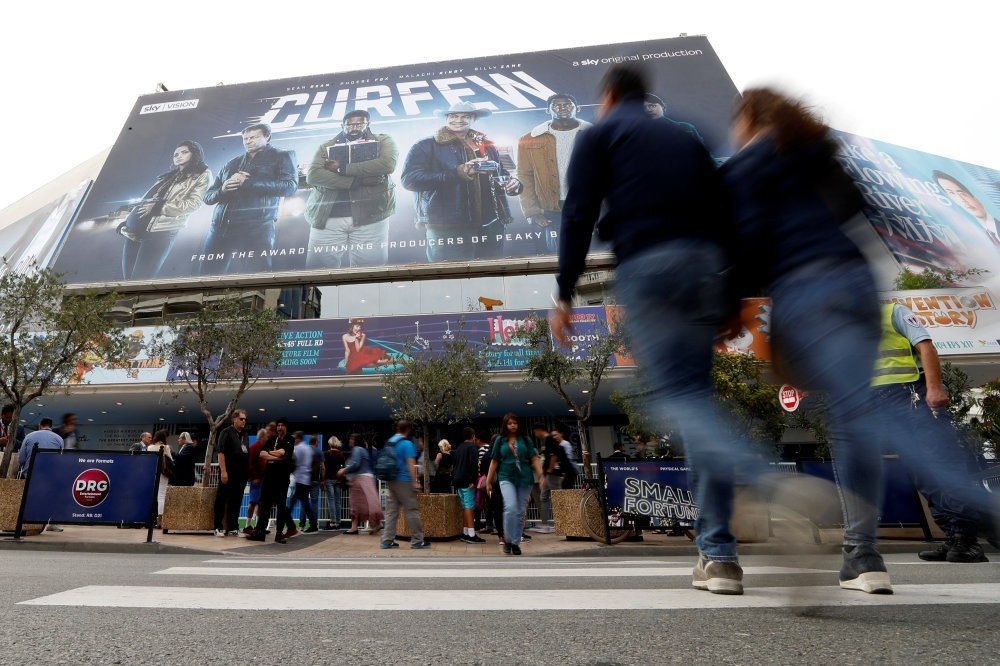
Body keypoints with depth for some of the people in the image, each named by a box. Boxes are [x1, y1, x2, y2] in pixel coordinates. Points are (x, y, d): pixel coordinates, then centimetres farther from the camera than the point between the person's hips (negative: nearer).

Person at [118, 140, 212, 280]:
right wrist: (128, 222, 9)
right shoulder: (169, 175, 25)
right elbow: (145, 199, 21)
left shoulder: (202, 175, 6)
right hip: (136, 228, 7)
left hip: (161, 231, -7)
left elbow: (193, 204, -8)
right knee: (128, 278, 4)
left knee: (140, 279, -10)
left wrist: (158, 208, -10)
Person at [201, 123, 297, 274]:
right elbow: (208, 196, 22)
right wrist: (222, 190, -2)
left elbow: (290, 186, -9)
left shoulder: (282, 157, 11)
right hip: (219, 228, 5)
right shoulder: (232, 163, 24)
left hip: (256, 228, -5)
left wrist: (247, 182, -10)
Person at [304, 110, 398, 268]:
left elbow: (387, 164, -10)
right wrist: (358, 181, -11)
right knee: (318, 270, 0)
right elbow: (312, 175, 0)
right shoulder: (326, 147, 16)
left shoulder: (383, 141, 12)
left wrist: (342, 168, -6)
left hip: (369, 214, -2)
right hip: (326, 216, 2)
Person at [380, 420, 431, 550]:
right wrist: (415, 482, -15)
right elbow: (411, 464, -16)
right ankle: (417, 541, 5)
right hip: (404, 482, -7)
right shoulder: (407, 444, -12)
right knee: (412, 511, 0)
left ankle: (387, 541, 10)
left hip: (391, 481, 7)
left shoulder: (389, 442, 11)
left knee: (391, 512, 9)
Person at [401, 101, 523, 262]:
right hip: (446, 229, -5)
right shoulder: (425, 146, -1)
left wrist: (513, 183, 0)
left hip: (490, 226, 5)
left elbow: (502, 175, 28)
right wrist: (458, 172, -22)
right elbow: (409, 179, -15)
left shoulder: (486, 146, 17)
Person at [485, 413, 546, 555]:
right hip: (507, 478, -1)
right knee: (510, 508, -20)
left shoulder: (525, 439, 6)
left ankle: (516, 542, 21)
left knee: (520, 512, 6)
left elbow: (534, 459, 4)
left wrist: (541, 475, -8)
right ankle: (508, 540, -1)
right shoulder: (499, 440, 6)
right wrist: (488, 481, 8)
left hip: (525, 479, 2)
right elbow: (494, 462, 8)